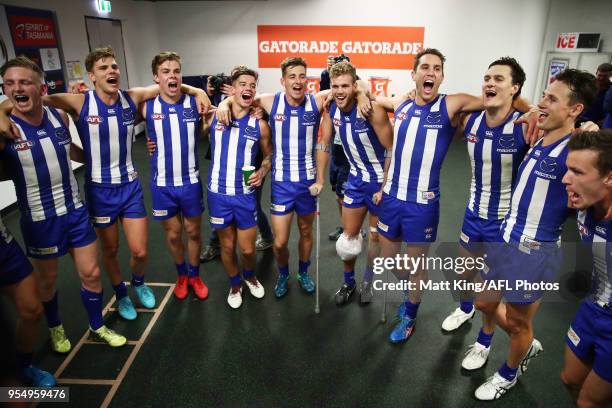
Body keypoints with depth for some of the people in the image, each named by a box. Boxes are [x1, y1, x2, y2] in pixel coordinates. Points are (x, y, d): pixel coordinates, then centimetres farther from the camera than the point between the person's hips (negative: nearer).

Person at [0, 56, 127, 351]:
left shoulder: (59, 117, -3)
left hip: (75, 211, 3)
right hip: (39, 220, -3)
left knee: (91, 273, 11)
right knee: (47, 279, 16)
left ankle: (97, 327, 33)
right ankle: (55, 328, 43)